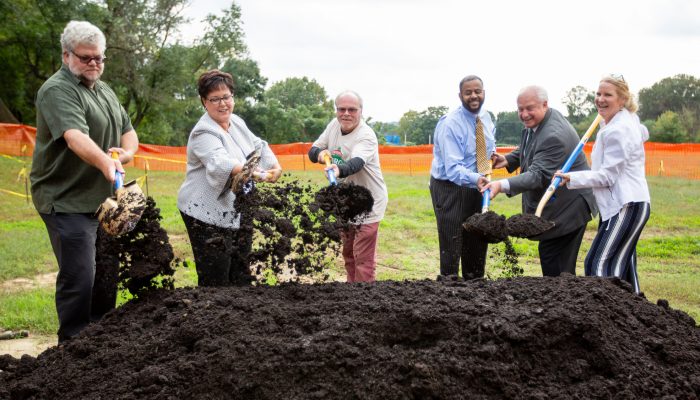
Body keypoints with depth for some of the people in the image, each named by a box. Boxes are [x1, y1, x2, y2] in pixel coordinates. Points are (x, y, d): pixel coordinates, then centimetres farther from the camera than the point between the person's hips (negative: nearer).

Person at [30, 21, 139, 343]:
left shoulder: (106, 92, 15)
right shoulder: (58, 90, -13)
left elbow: (128, 131, 17)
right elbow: (75, 136, -30)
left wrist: (125, 153, -6)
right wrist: (105, 162, -48)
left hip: (102, 199, 9)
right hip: (67, 201, -8)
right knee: (79, 278, -9)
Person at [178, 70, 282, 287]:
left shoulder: (237, 122, 9)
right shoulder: (204, 132, -18)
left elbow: (258, 145, 18)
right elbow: (220, 163, -35)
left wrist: (274, 165, -2)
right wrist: (253, 172, -51)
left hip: (238, 212, 8)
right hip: (208, 215, -8)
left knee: (242, 277, 14)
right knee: (215, 279, -6)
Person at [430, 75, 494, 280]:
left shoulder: (486, 118, 3)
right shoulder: (449, 124, -21)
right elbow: (453, 169, -29)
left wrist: (492, 154, 1)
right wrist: (476, 179, -46)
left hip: (476, 187, 7)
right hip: (450, 188, -7)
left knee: (478, 243, 14)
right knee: (451, 247, -6)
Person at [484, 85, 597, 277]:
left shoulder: (554, 136, -27)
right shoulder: (534, 123, 6)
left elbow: (538, 175, -34)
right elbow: (525, 150, 24)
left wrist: (502, 185, -47)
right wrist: (507, 160, 3)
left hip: (567, 209, -11)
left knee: (556, 269, -9)